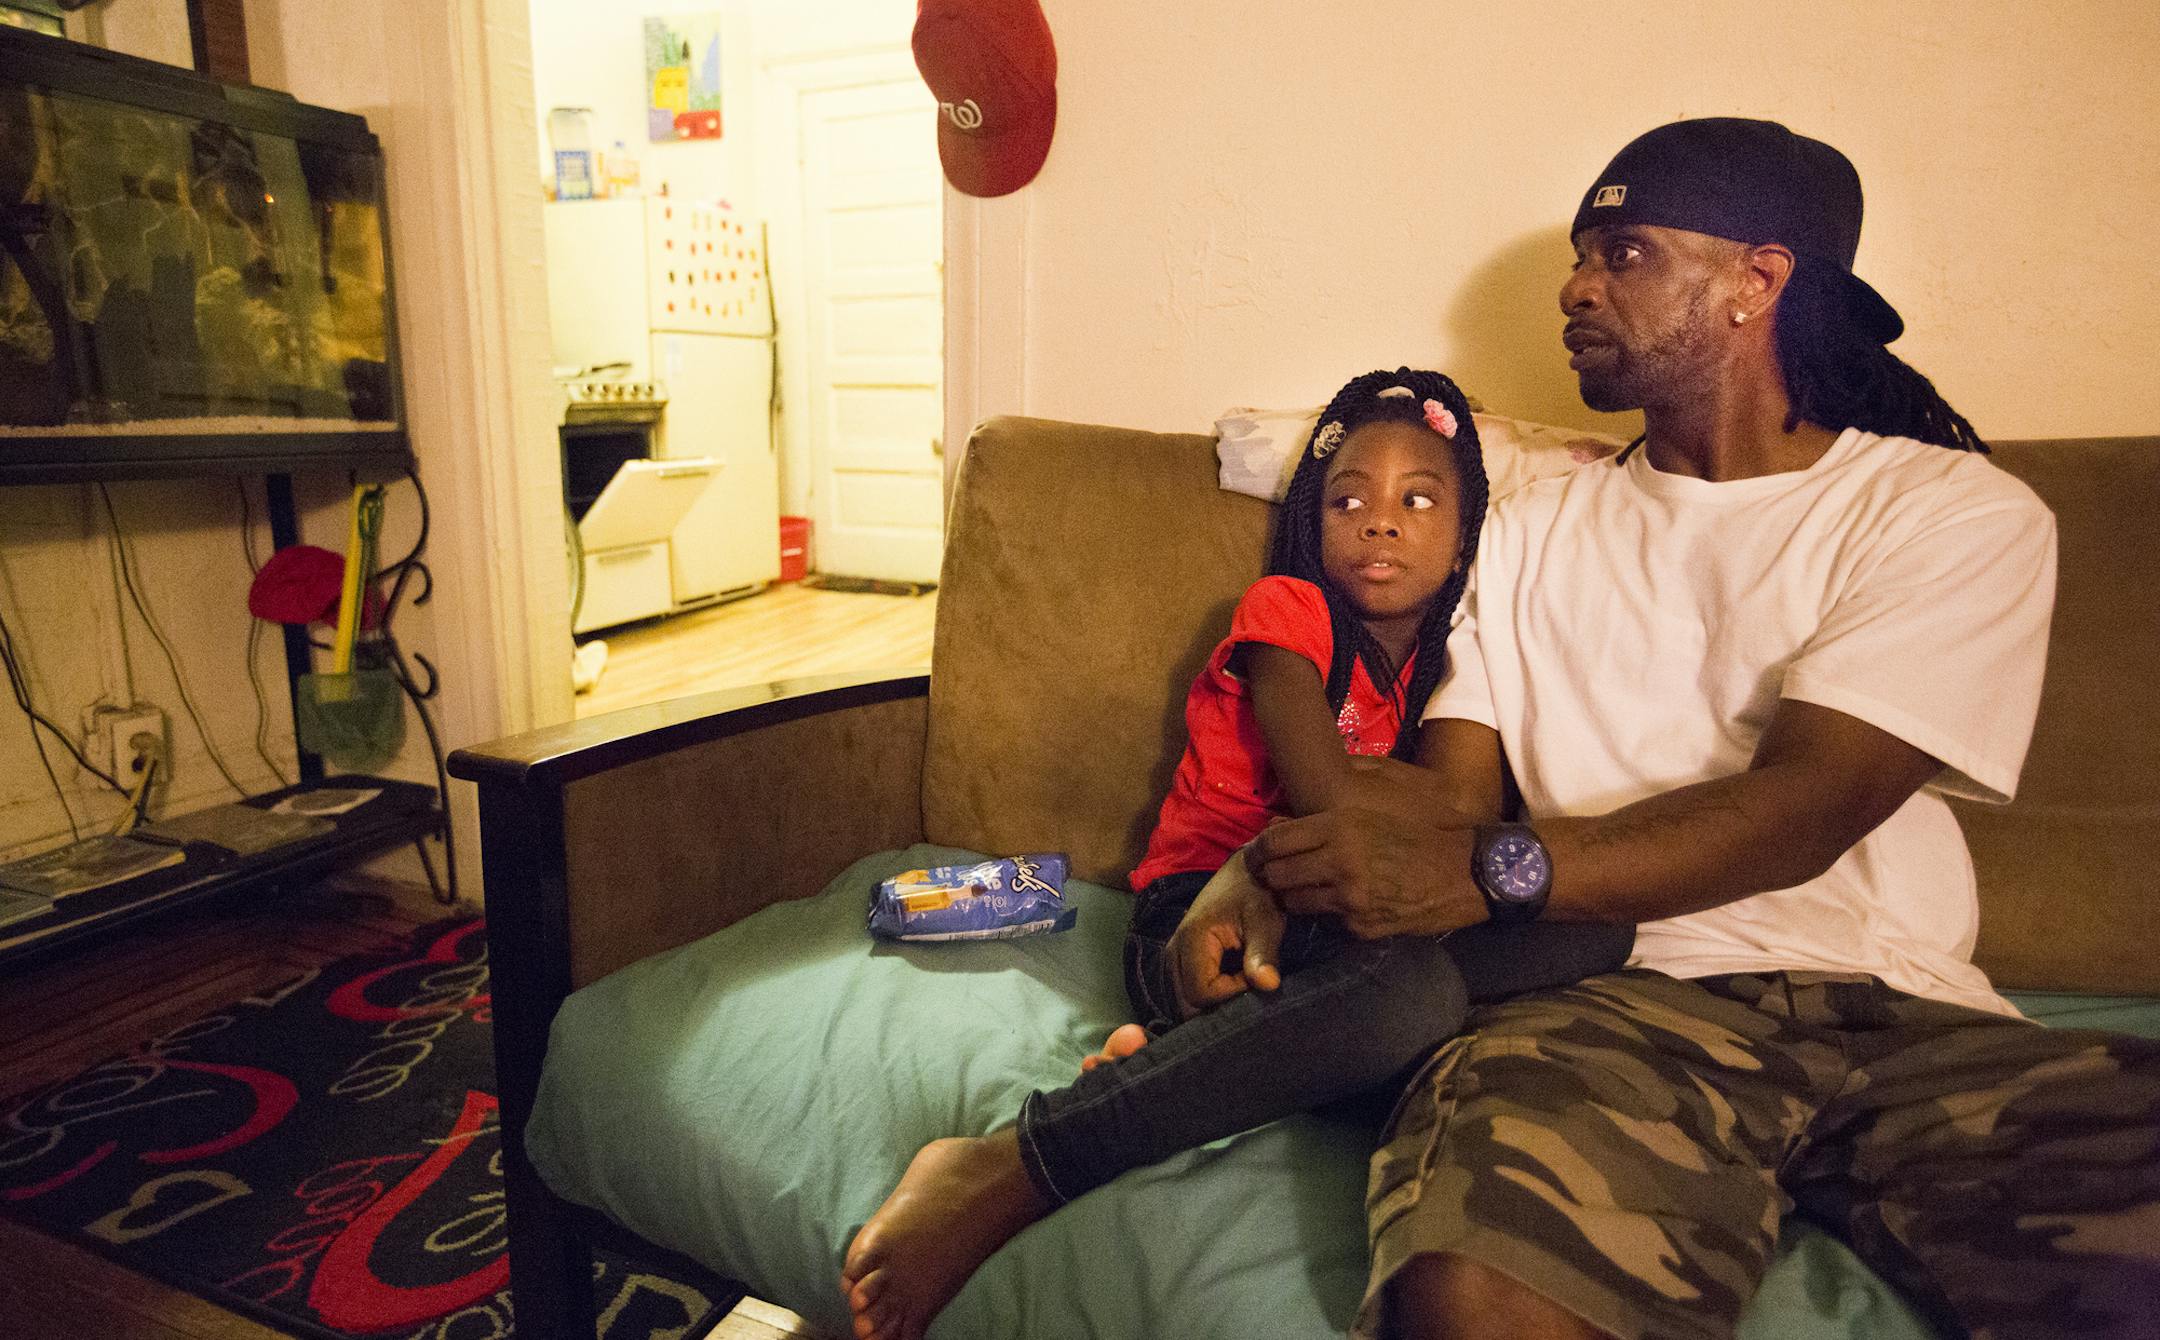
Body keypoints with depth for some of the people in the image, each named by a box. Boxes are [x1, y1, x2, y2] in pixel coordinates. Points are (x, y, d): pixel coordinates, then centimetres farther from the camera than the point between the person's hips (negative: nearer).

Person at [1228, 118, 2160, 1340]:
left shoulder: (1960, 511, 6)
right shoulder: (1535, 527, 19)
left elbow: (1805, 801, -9)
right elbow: (1454, 786, 9)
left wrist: (1493, 869, -24)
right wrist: (1274, 880, -12)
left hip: (1905, 1010, 1)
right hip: (1613, 997, 0)